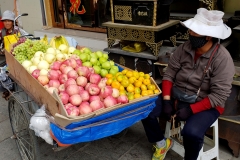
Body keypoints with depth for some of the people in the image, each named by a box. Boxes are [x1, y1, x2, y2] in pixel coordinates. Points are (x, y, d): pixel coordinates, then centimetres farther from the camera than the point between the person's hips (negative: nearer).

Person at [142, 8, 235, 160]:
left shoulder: (222, 59, -18)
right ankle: (162, 143, 15)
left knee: (192, 132, -32)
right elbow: (169, 74, 0)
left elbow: (219, 95, -18)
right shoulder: (184, 48, -5)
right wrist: (167, 100, -14)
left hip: (205, 104, -4)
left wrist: (191, 109, -24)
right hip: (176, 95, 5)